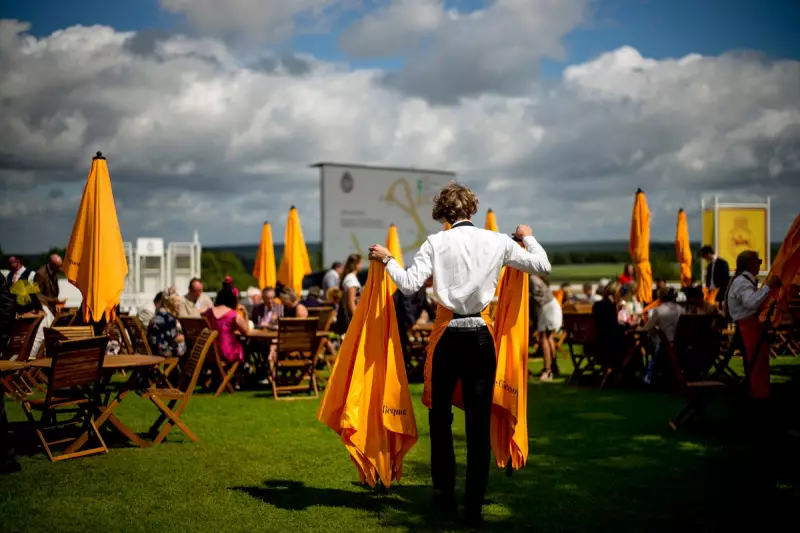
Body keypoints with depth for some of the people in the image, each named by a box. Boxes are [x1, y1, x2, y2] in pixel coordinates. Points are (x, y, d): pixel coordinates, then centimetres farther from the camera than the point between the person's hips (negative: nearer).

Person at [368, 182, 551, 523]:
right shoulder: (498, 242, 0)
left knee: (440, 417, 16)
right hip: (481, 338, 0)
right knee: (479, 422, 6)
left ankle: (445, 496, 26)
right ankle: (474, 506, 9)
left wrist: (387, 259, 5)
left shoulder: (435, 243, -4)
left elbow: (409, 285, -11)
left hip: (447, 337, 0)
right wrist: (528, 238, 23)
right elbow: (543, 267, 5)